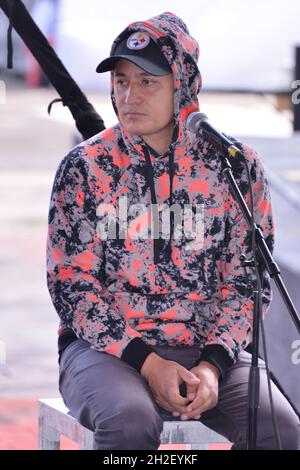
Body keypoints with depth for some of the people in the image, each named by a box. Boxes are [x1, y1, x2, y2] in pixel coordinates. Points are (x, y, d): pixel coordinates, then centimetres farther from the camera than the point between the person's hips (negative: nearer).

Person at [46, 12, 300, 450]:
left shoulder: (235, 166, 3)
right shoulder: (84, 167, 0)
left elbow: (246, 282, 5)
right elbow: (72, 286, -3)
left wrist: (212, 365, -12)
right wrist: (147, 363, -15)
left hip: (211, 349, 2)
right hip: (109, 348, -2)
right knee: (129, 420, -35)